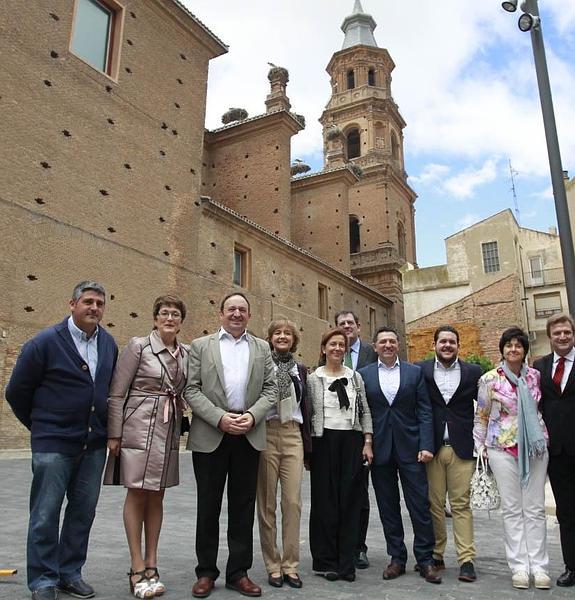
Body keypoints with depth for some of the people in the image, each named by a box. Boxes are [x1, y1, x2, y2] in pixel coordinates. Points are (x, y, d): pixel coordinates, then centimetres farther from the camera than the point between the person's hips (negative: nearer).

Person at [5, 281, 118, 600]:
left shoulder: (109, 343, 5)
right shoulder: (45, 342, -9)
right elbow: (16, 391, -2)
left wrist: (106, 430, 11)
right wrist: (39, 425, 6)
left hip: (94, 443, 5)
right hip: (53, 443, -5)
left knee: (83, 510, 13)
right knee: (46, 514, 4)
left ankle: (70, 573, 28)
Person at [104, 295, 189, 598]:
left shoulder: (186, 353, 6)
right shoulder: (138, 346, -7)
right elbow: (116, 393, -7)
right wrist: (114, 434, -9)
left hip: (170, 430, 5)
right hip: (139, 426, -4)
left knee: (156, 496, 11)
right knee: (137, 494, 3)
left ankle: (151, 564, 21)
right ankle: (138, 569, 13)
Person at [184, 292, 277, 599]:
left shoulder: (262, 348, 11)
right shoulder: (201, 345, 5)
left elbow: (270, 389, 6)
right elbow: (191, 390, -2)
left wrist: (252, 415, -10)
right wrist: (219, 418, -13)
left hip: (249, 436, 2)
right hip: (210, 435, -1)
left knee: (243, 507, 9)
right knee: (208, 506, 8)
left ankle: (238, 572, 21)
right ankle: (206, 572, 22)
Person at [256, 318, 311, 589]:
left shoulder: (300, 369, 13)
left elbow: (305, 407, 15)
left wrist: (308, 446, 13)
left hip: (293, 437, 3)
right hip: (265, 435, -3)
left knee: (293, 501, 1)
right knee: (267, 502, 4)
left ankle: (290, 565, 13)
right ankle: (273, 565, 16)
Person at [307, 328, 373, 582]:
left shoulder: (355, 377, 8)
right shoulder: (312, 379, 2)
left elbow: (365, 412, 8)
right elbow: (306, 415, 3)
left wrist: (367, 443, 0)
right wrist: (307, 449, 0)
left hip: (352, 443, 2)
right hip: (324, 443, -2)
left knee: (350, 501, 5)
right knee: (325, 501, 4)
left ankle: (346, 562, 16)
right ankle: (326, 561, 17)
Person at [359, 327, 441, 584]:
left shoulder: (415, 372, 4)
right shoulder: (364, 374, 4)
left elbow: (425, 411, 1)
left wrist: (426, 445, -8)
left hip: (410, 448, 0)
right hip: (380, 450, 1)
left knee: (420, 505, 2)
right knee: (388, 507, 9)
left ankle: (425, 559, 16)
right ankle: (397, 558, 22)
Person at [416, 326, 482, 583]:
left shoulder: (473, 372, 5)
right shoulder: (420, 370, 2)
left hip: (461, 447, 0)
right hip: (431, 447, 0)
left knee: (461, 504, 3)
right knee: (433, 504, 7)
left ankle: (466, 560, 10)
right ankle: (435, 555, 19)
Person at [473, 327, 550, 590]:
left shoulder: (535, 376, 5)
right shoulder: (490, 379, -3)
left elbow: (540, 408, 16)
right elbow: (481, 416, 4)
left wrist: (542, 436, 11)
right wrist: (480, 446, 2)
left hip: (535, 446, 3)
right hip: (503, 447, -2)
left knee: (536, 508, 5)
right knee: (512, 509, 2)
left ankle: (538, 566, 13)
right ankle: (519, 566, 10)